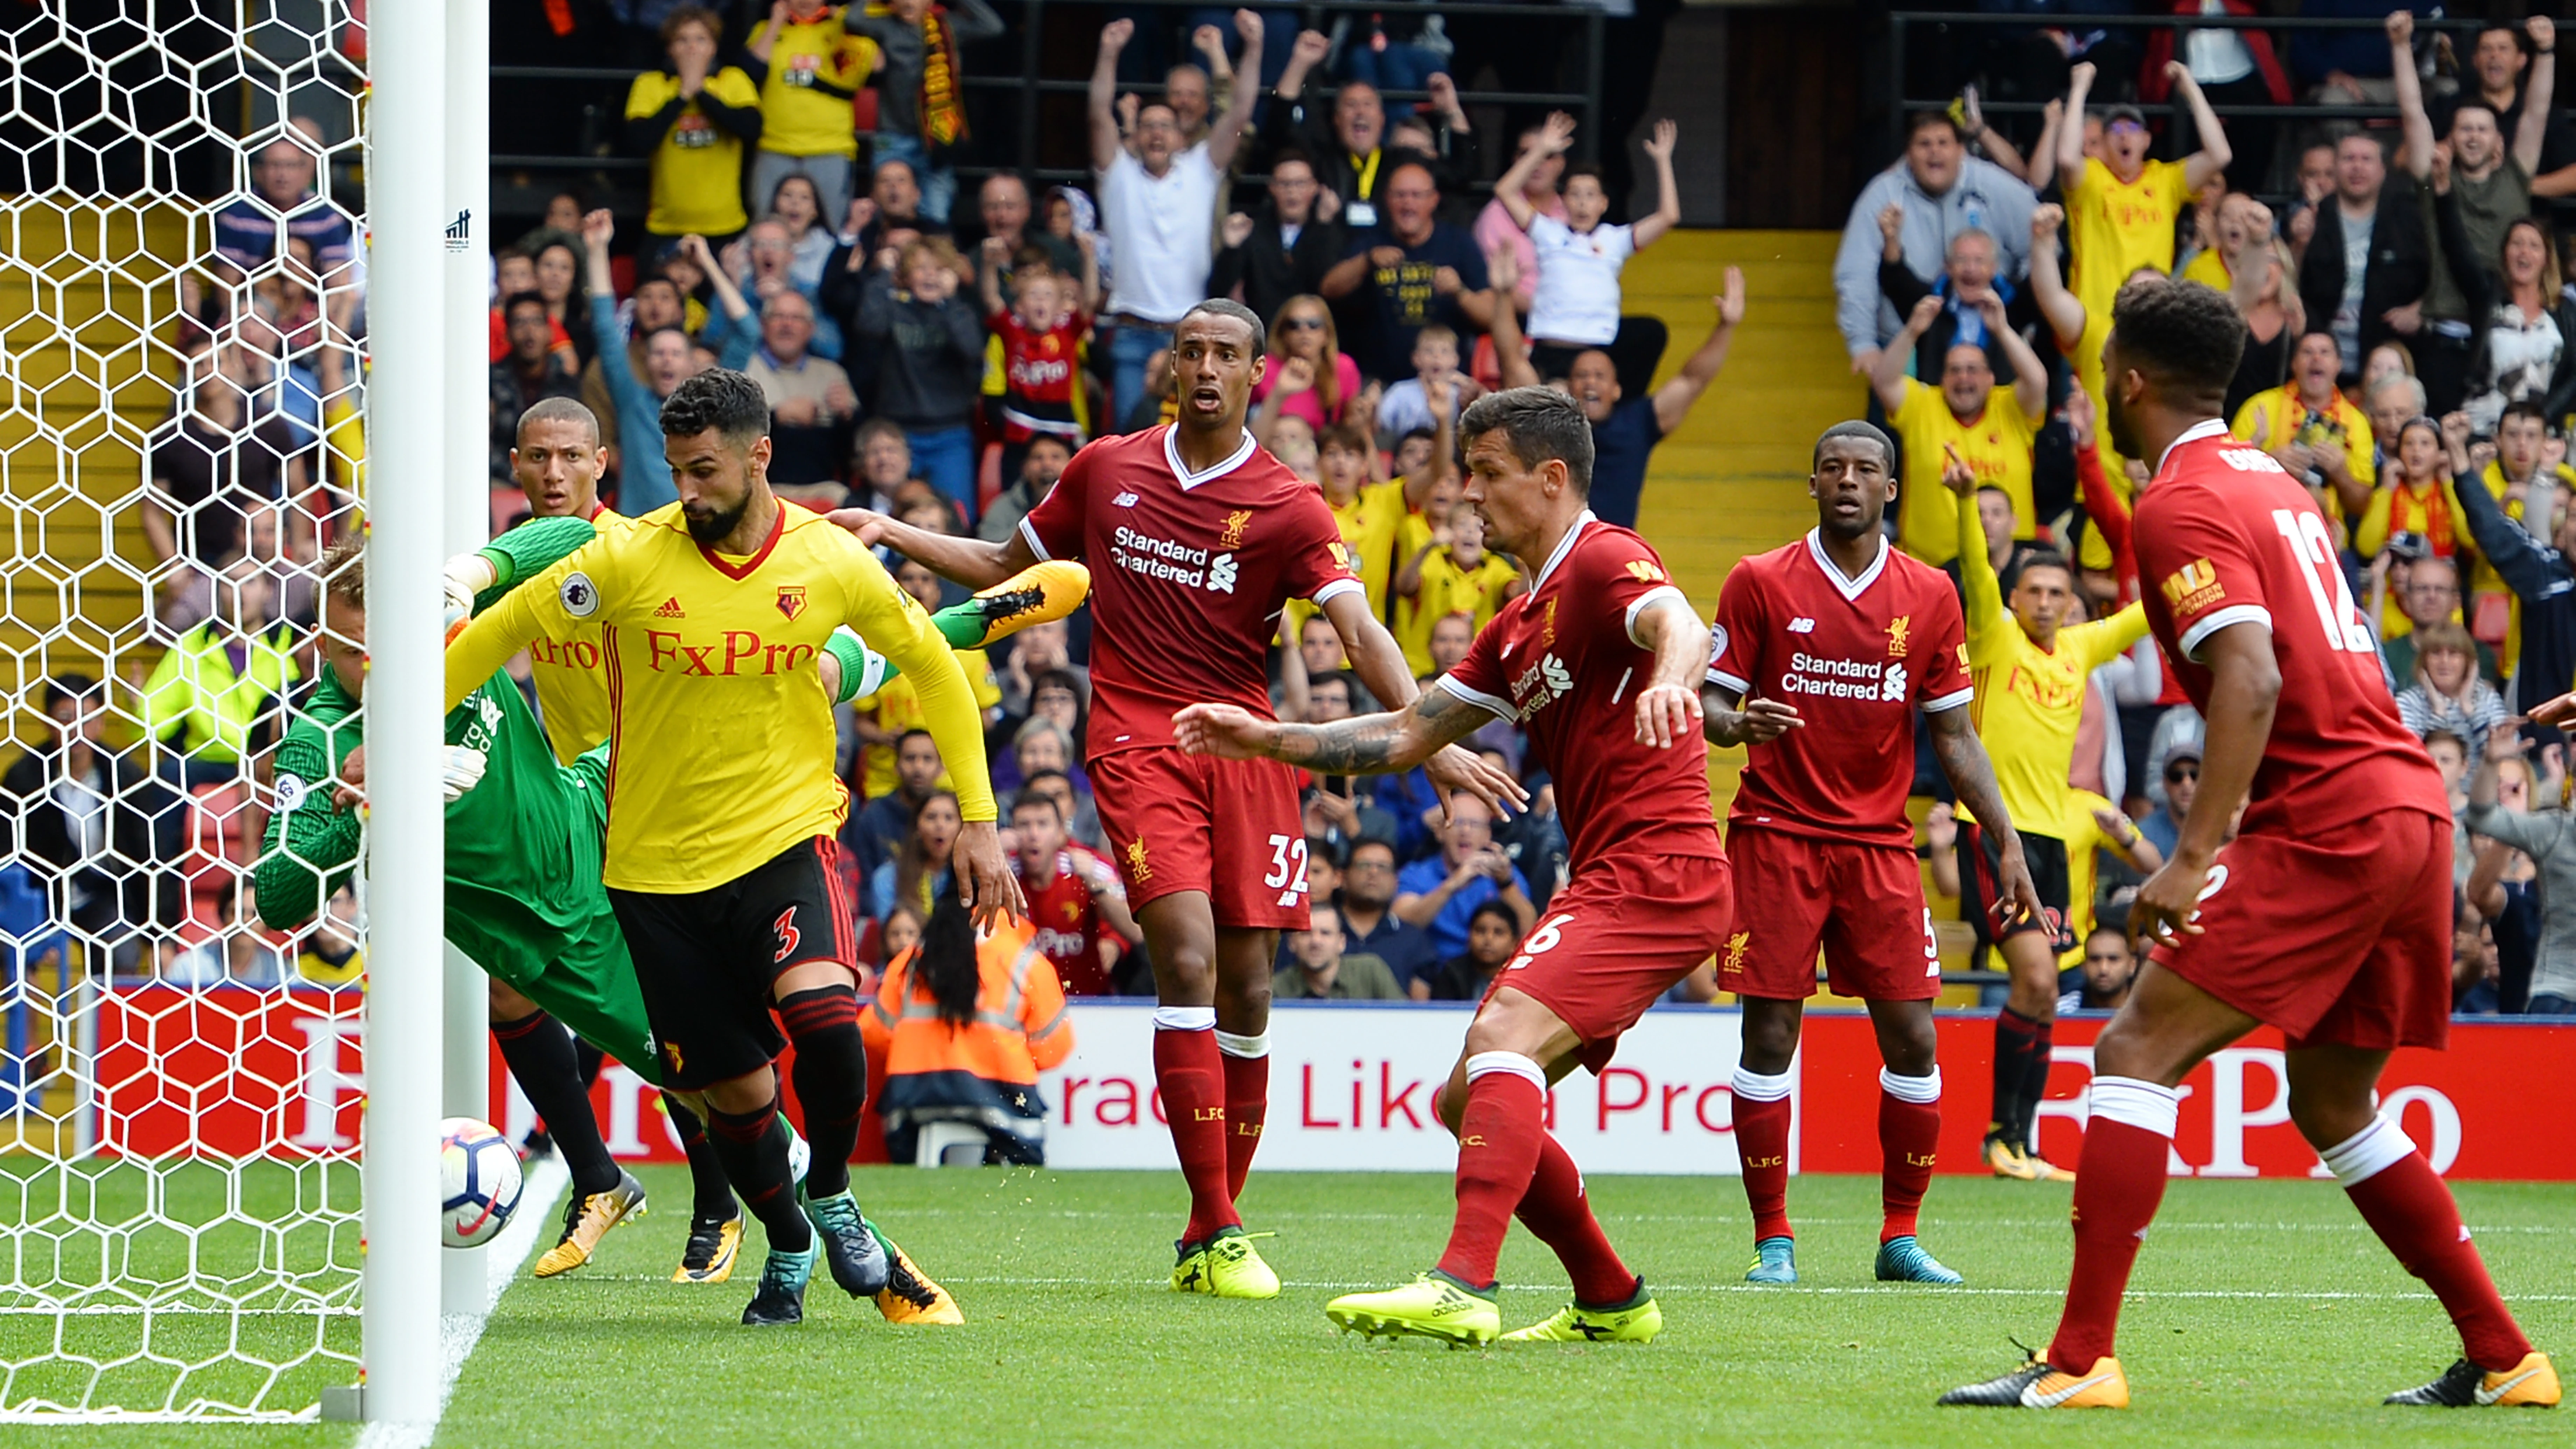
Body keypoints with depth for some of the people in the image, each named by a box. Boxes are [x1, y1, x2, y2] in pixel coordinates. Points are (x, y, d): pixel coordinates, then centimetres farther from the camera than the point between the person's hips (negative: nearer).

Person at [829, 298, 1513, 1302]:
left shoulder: (1288, 508, 0)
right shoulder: (1108, 470, 9)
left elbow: (1358, 629, -12)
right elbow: (1008, 567, 25)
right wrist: (897, 534, 13)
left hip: (1244, 749, 1)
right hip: (1138, 742, -1)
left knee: (1247, 994, 2)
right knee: (1188, 957, -19)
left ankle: (1205, 1243, 15)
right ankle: (1217, 1231, -21)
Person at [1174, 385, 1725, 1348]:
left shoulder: (1606, 562, -7)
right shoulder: (1520, 625, 23)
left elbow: (1682, 629, -29)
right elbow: (1405, 737, 27)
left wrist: (1668, 677, -52)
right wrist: (1264, 740, 19)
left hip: (1656, 870, -10)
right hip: (1609, 880, 10)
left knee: (1503, 1038, -28)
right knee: (1467, 1101, 11)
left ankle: (1462, 1288, -40)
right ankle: (1610, 1301, 20)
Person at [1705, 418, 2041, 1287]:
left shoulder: (1930, 596, 6)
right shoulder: (1761, 583, 0)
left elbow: (1954, 734, 10)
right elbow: (1710, 702, 2)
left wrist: (2006, 841, 3)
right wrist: (1735, 723, -22)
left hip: (1880, 844, 2)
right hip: (1777, 833, -2)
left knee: (1911, 1041, -2)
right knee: (1769, 1037, -5)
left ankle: (1902, 1239, 10)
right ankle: (1773, 1240, 4)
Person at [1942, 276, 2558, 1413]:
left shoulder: (2182, 504, -9)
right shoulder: (2274, 484, 20)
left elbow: (2252, 679, -21)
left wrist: (2195, 857, -25)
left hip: (2327, 825, -9)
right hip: (2411, 806, 9)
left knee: (2139, 1054, -10)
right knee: (2332, 1104, 20)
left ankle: (2080, 1360, -17)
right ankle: (2502, 1358, 20)